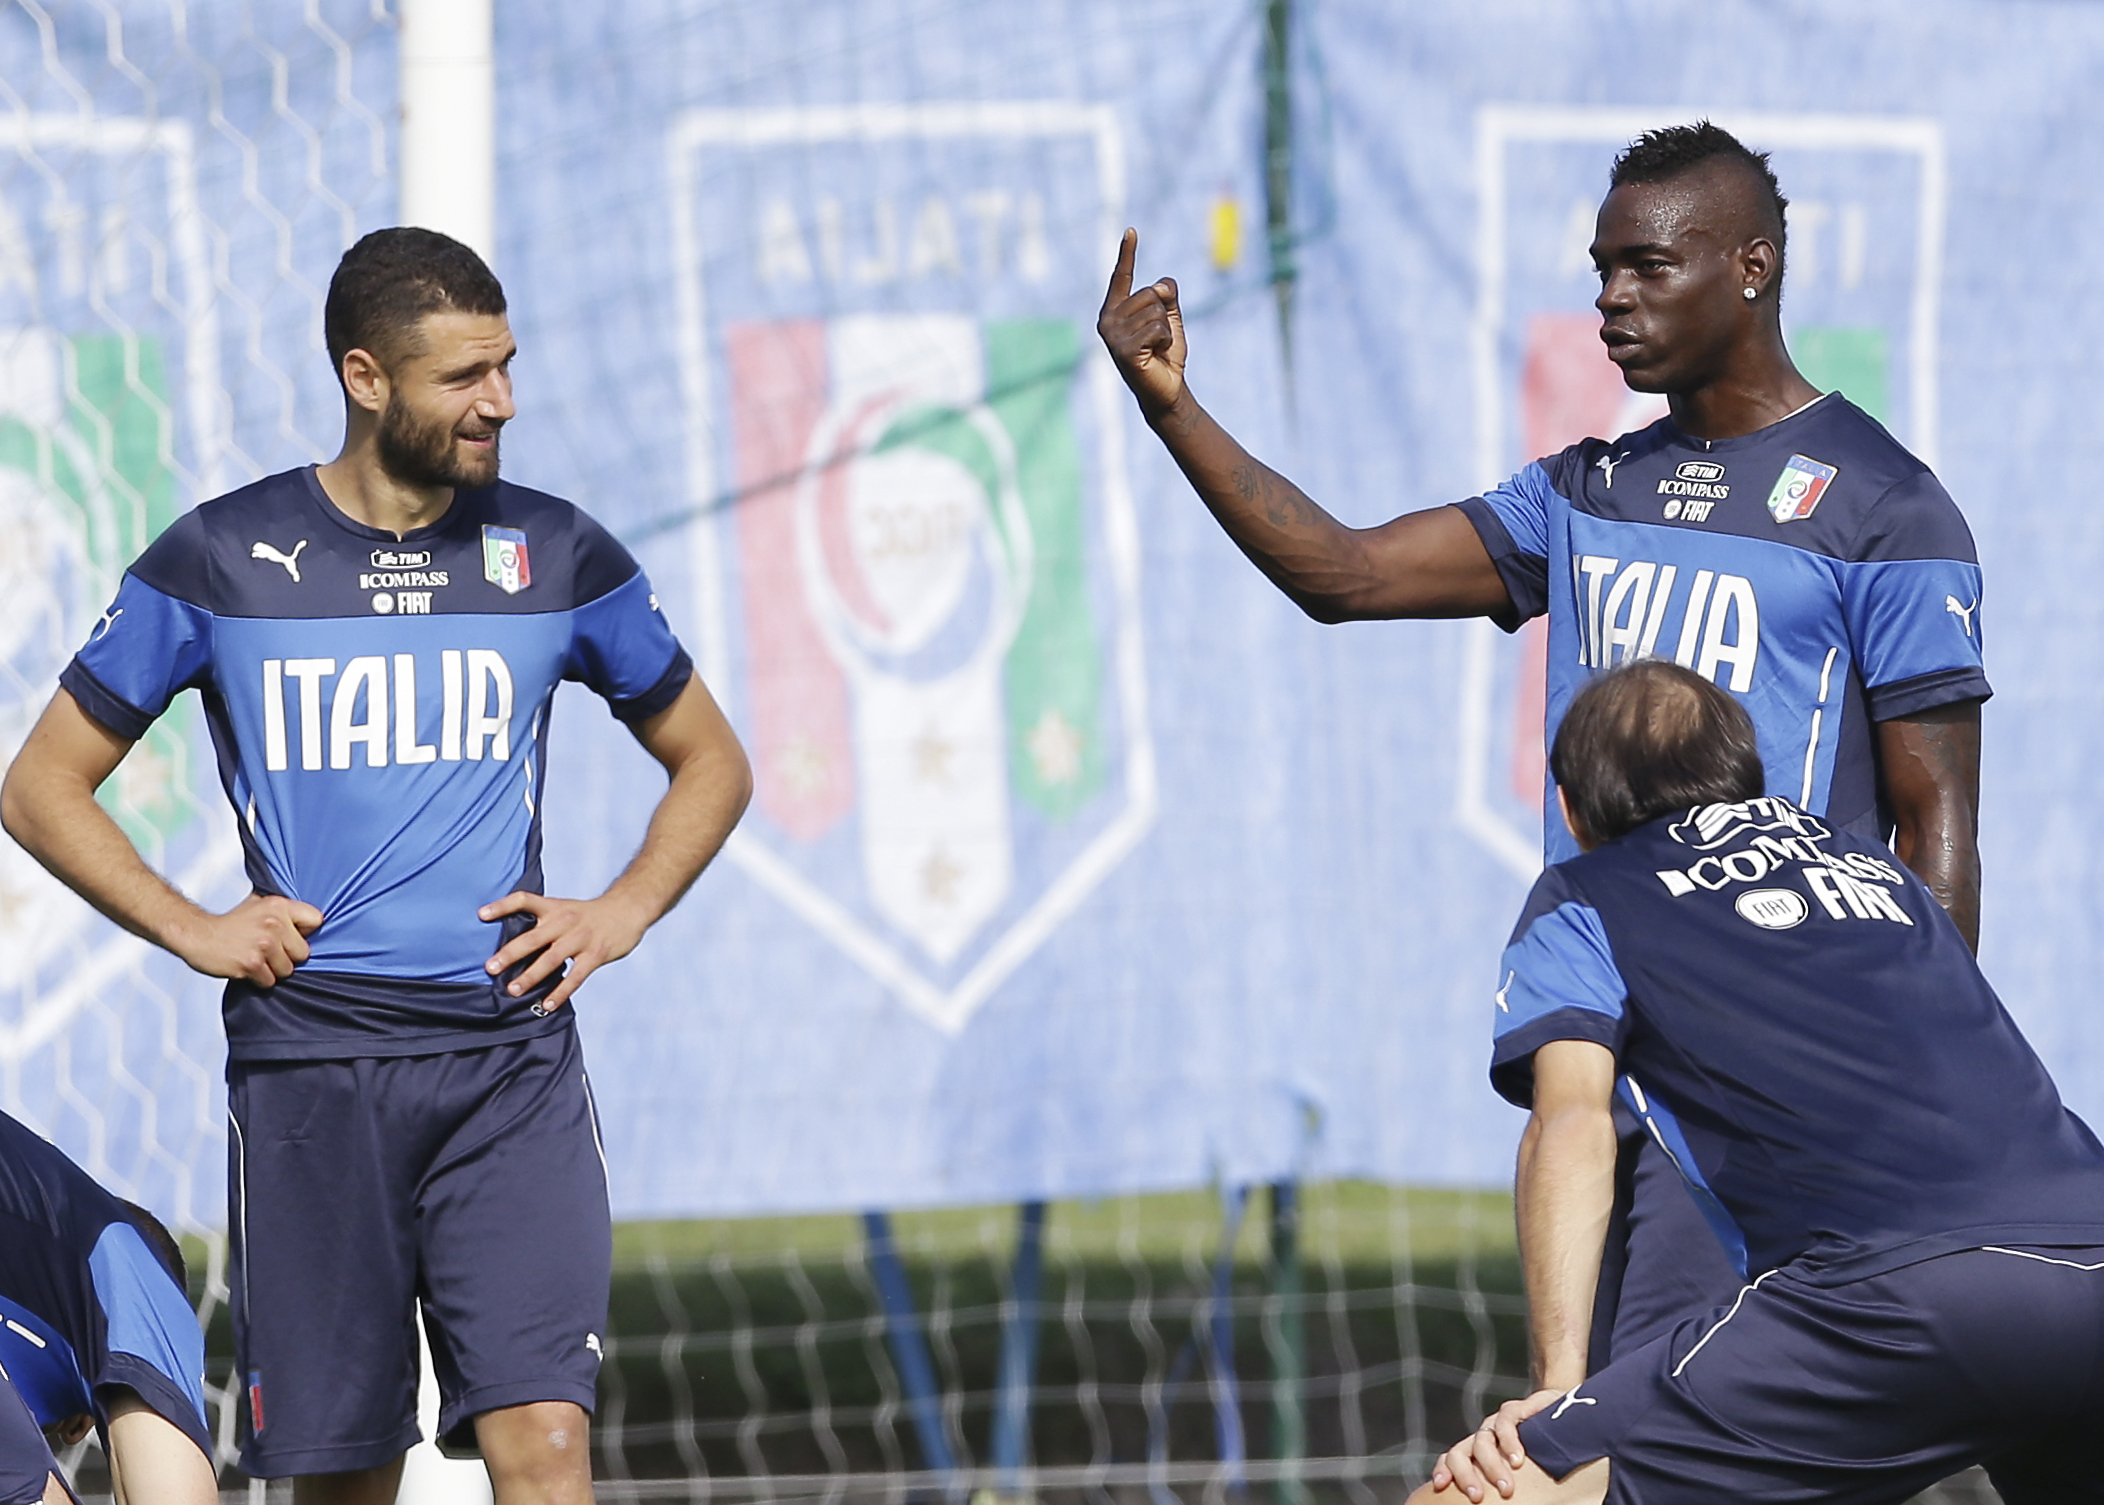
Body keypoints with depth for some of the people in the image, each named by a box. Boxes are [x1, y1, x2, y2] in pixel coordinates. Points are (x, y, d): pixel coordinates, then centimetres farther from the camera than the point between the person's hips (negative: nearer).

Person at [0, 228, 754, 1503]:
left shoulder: (559, 557, 7)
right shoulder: (223, 561, 3)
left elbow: (712, 764, 21)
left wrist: (622, 915, 5)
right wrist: (191, 930, -2)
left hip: (511, 1062, 0)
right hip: (308, 1055, 0)